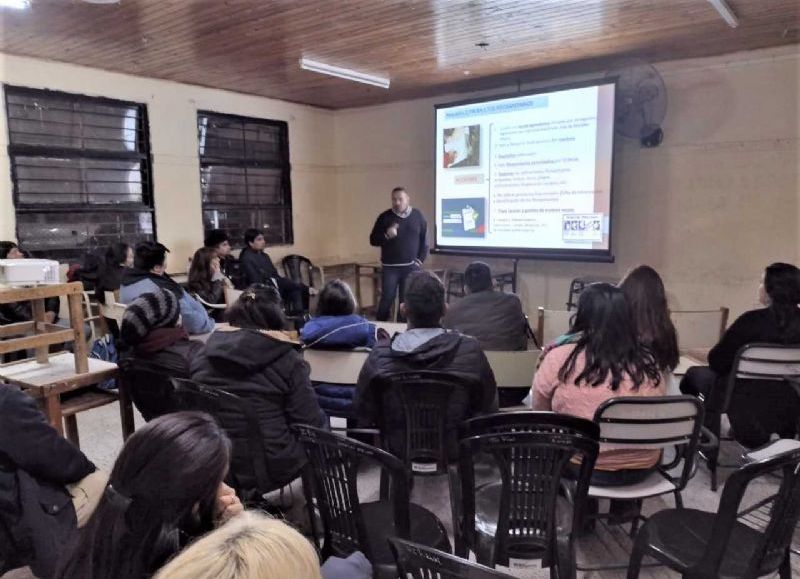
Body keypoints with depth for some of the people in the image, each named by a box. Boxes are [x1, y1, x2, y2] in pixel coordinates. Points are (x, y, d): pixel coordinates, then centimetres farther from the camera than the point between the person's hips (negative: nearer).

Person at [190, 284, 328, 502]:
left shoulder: (206, 352, 0)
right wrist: (321, 424, 10)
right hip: (269, 468, -5)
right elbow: (311, 422, -12)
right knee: (322, 424, 21)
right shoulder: (287, 360, -14)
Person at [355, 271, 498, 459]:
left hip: (398, 450, 1)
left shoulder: (380, 354, -20)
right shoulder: (470, 350, -20)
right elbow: (489, 406, -6)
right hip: (455, 449, 0)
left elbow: (363, 412, -8)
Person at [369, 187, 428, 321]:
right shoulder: (385, 217, -1)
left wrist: (420, 260, 2)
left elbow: (424, 241, 10)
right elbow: (373, 240, -1)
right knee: (387, 299, -2)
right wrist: (386, 235, -19)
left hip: (411, 267, 1)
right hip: (389, 267, -1)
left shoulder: (417, 216, 4)